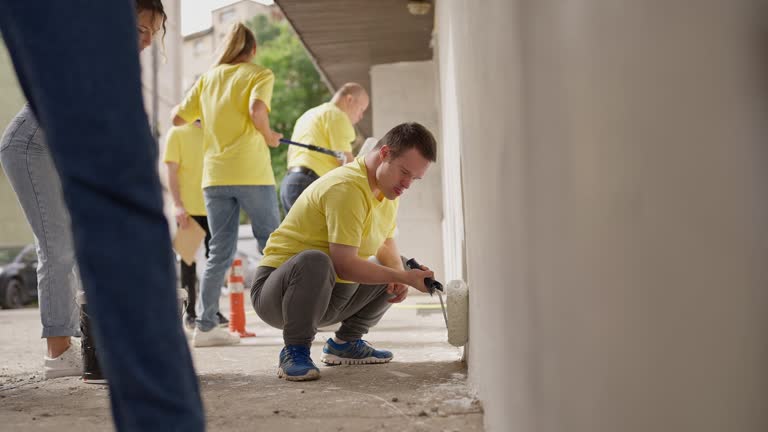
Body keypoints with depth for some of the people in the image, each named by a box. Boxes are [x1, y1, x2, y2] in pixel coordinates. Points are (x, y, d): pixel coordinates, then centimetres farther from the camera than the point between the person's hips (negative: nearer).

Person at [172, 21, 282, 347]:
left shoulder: (208, 78, 14)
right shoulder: (260, 74, 1)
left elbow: (178, 118, 15)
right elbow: (257, 109, -19)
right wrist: (268, 136, -2)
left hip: (215, 176, 4)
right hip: (252, 174, -4)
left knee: (220, 253, 8)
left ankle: (205, 326, 4)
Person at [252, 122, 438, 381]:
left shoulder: (389, 186, 6)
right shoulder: (347, 188, -25)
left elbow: (387, 244, 18)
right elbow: (344, 265, -29)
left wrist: (400, 274, -4)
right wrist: (403, 277, -26)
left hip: (328, 296, 9)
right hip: (275, 291, -9)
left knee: (400, 270, 7)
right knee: (315, 261, -40)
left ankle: (346, 342, 14)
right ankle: (295, 351, -20)